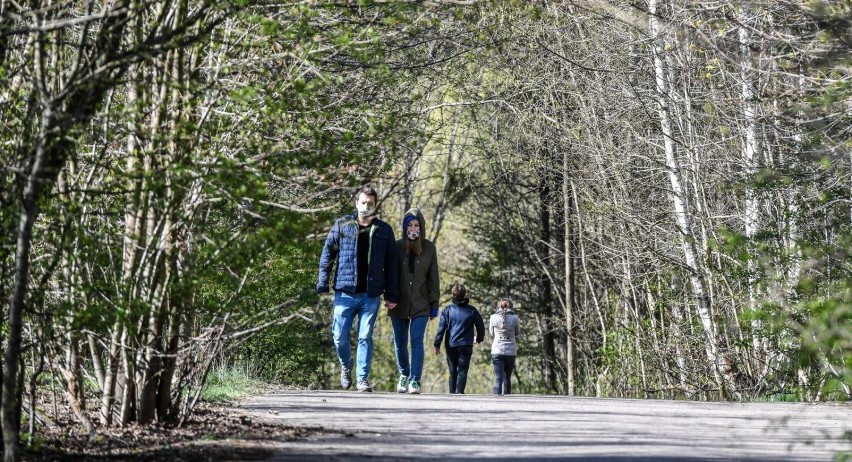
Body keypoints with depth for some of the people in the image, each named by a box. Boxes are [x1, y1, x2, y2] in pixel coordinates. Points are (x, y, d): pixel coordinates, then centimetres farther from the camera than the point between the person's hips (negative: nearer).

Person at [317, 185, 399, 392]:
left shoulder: (384, 230, 8)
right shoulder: (342, 225, 5)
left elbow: (391, 265, 9)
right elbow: (327, 254, 5)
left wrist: (392, 295, 4)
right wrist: (323, 283, -3)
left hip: (371, 295, 0)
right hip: (345, 293, 0)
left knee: (365, 338, 0)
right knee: (340, 337, 2)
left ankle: (362, 379, 5)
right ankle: (346, 368, 28)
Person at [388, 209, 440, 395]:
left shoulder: (429, 248, 2)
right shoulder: (397, 246, 0)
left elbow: (433, 277, 5)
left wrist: (434, 303, 2)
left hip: (421, 304, -1)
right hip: (400, 304, 1)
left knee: (417, 342, -11)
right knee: (400, 343, 8)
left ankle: (415, 380, -9)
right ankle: (404, 375, 31)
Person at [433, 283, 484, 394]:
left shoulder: (447, 310, 1)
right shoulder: (472, 310, 2)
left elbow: (441, 328, -3)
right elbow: (481, 326, 11)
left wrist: (437, 344, 0)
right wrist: (479, 339, 30)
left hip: (451, 345, 1)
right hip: (466, 346, -1)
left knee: (453, 371, 12)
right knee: (462, 371, -3)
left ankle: (452, 393, 13)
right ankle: (459, 391, -18)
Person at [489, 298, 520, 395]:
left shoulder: (493, 318, -2)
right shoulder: (515, 318, -2)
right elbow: (517, 334, 10)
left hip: (497, 351, -1)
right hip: (511, 351, 1)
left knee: (498, 377, -4)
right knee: (507, 378, 13)